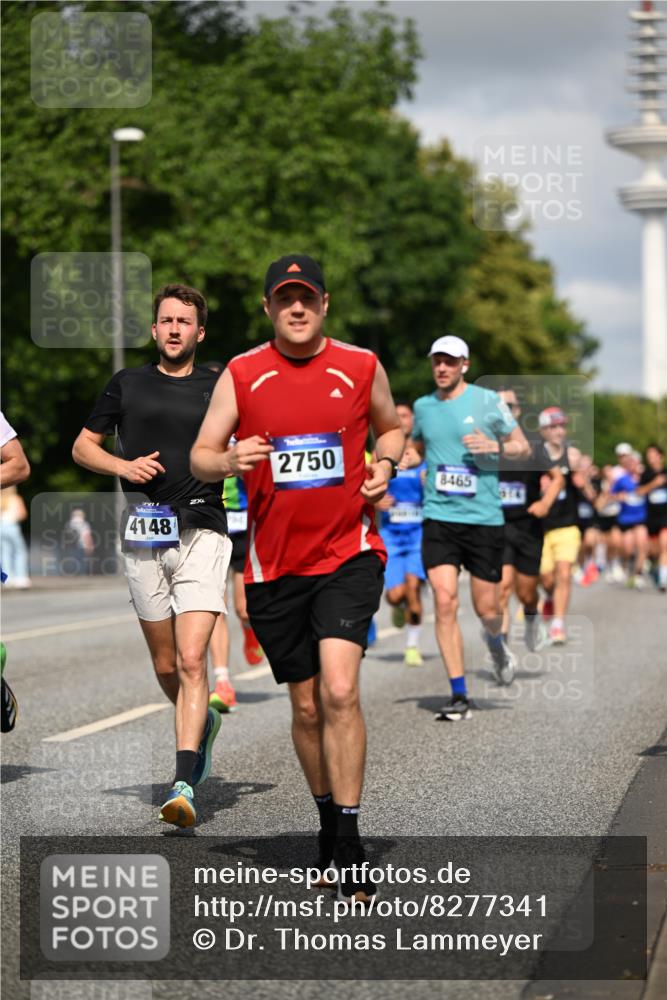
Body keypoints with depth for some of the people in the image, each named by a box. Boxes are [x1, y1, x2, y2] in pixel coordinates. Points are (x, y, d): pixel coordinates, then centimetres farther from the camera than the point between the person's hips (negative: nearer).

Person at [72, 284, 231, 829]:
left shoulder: (220, 388, 5)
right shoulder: (128, 384, 11)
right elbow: (83, 446, 17)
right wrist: (123, 465, -3)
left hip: (202, 531, -3)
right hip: (144, 534, 3)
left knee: (191, 660, -16)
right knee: (165, 665, 10)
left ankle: (185, 784, -19)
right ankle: (203, 722, 41)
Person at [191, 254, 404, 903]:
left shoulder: (362, 368, 3)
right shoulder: (240, 375, 1)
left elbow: (390, 426, 21)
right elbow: (200, 456, 1)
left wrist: (384, 465, 0)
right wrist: (230, 460, -22)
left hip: (348, 553, -1)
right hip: (275, 563, 2)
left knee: (339, 689, -18)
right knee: (306, 705, 8)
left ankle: (348, 846, -13)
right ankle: (328, 819, 30)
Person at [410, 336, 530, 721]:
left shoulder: (488, 401, -1)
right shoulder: (423, 407, 9)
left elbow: (524, 447, 5)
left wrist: (496, 446, -15)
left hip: (484, 518, -2)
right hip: (439, 518, 2)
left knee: (487, 609, 3)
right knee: (445, 601, -13)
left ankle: (496, 642, 42)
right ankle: (459, 696, -7)